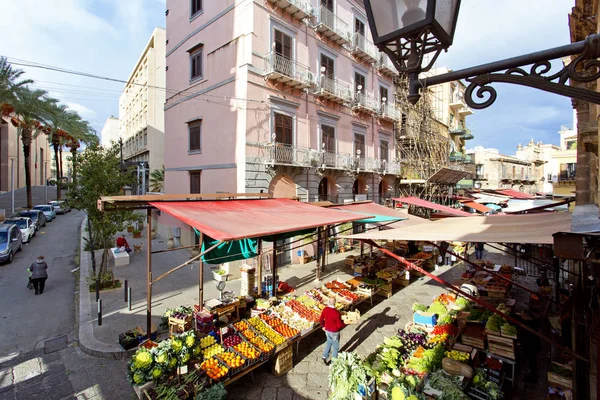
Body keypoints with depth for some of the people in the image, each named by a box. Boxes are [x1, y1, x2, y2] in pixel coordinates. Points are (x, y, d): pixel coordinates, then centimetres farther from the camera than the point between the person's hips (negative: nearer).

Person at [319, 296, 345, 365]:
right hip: (334, 332, -5)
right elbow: (339, 325, -23)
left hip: (327, 330, 5)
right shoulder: (336, 312, -31)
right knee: (335, 346, 18)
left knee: (329, 342, 30)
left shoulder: (325, 309, -14)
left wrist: (323, 326, 17)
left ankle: (325, 357, 33)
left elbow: (321, 320, -1)